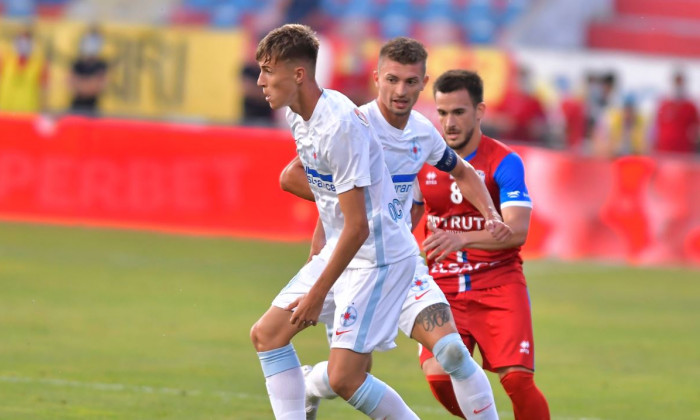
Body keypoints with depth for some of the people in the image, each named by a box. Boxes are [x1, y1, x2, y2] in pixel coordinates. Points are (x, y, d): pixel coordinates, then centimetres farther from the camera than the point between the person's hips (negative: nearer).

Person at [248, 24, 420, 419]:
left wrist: (318, 292, -19)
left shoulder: (340, 126, -25)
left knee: (344, 377, -13)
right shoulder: (300, 117, 4)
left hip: (378, 255, -10)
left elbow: (358, 226, -24)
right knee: (267, 334, 7)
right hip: (339, 249, 10)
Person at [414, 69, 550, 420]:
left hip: (498, 282, -3)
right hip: (444, 285, 3)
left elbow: (517, 231, -21)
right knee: (438, 375, -18)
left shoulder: (504, 162, -8)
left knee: (516, 378, -19)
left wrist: (461, 238, -36)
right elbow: (407, 216, 23)